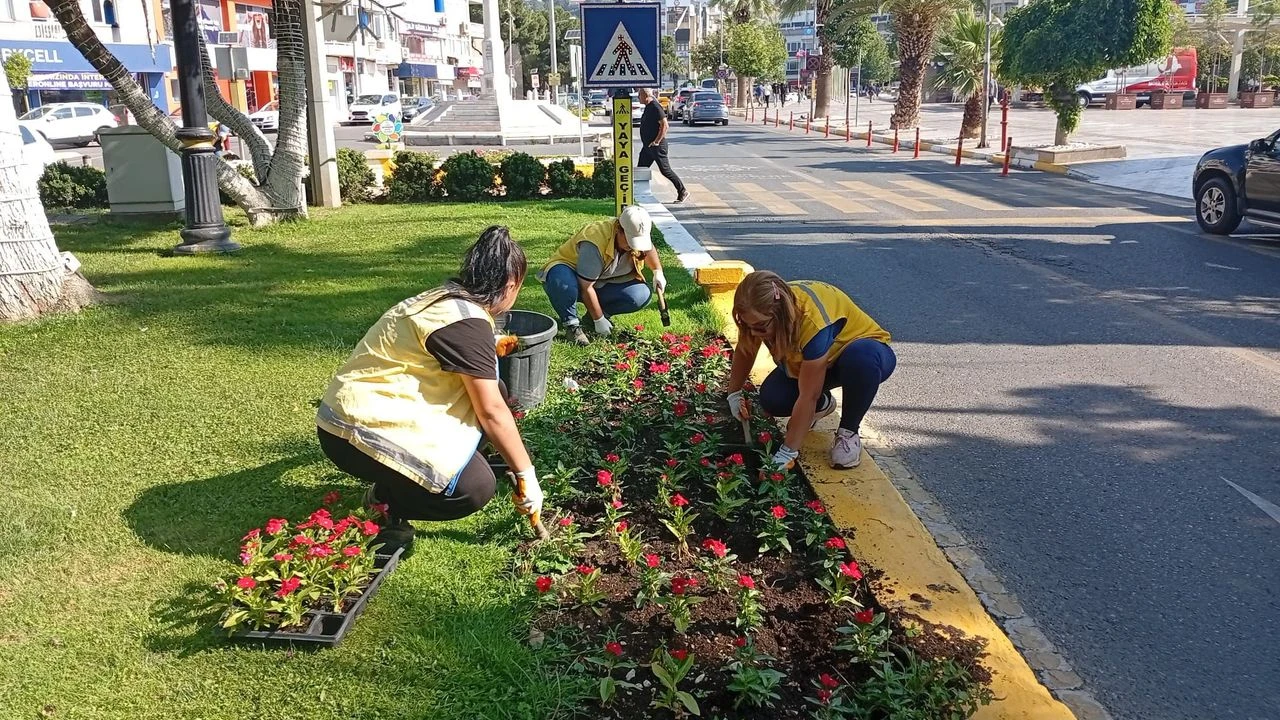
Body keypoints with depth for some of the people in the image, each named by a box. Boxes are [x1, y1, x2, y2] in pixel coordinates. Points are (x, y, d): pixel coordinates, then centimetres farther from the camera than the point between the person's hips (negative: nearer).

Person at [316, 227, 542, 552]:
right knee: (476, 488, -16)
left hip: (354, 411, 10)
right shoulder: (467, 323, -19)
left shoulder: (445, 297, 10)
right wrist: (526, 475, -7)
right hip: (360, 431, -10)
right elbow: (492, 412, -15)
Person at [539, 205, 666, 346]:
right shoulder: (594, 243, -35)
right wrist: (599, 320, -26)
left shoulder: (638, 235, -12)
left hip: (603, 283, 7)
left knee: (641, 295, -19)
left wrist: (658, 271, 3)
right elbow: (586, 287, -31)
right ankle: (571, 324, -18)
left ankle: (596, 313, 2)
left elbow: (649, 249, 16)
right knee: (562, 282, -44)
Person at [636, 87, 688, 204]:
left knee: (665, 170, -5)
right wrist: (649, 142, 18)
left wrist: (656, 141, -22)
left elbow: (665, 125, -23)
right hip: (647, 146, 10)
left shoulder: (655, 107, -17)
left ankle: (682, 191, 4)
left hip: (656, 146, -10)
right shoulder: (648, 107, 13)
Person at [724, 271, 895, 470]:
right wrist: (734, 393, -5)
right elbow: (745, 350, -1)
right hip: (818, 357, 6)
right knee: (771, 398, -21)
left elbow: (807, 396, -38)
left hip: (866, 350, -5)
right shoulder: (762, 309, -23)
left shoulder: (813, 322, -41)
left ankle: (848, 432, -16)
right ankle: (822, 404, 12)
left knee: (861, 358, -42)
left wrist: (787, 453, -35)